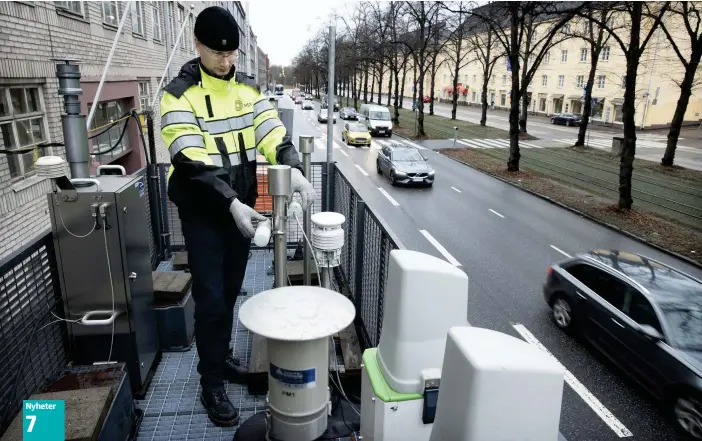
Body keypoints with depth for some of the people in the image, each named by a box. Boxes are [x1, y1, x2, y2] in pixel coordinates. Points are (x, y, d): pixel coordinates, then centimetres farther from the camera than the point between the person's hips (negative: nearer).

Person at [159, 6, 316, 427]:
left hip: (242, 207, 5)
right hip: (203, 212, -5)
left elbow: (272, 131, -4)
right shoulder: (180, 94, -12)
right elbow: (192, 162, -21)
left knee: (231, 292, 16)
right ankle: (212, 383, 15)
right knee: (211, 299, -1)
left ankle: (223, 357, 36)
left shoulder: (247, 88, 5)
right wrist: (230, 203, -30)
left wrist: (293, 169, -23)